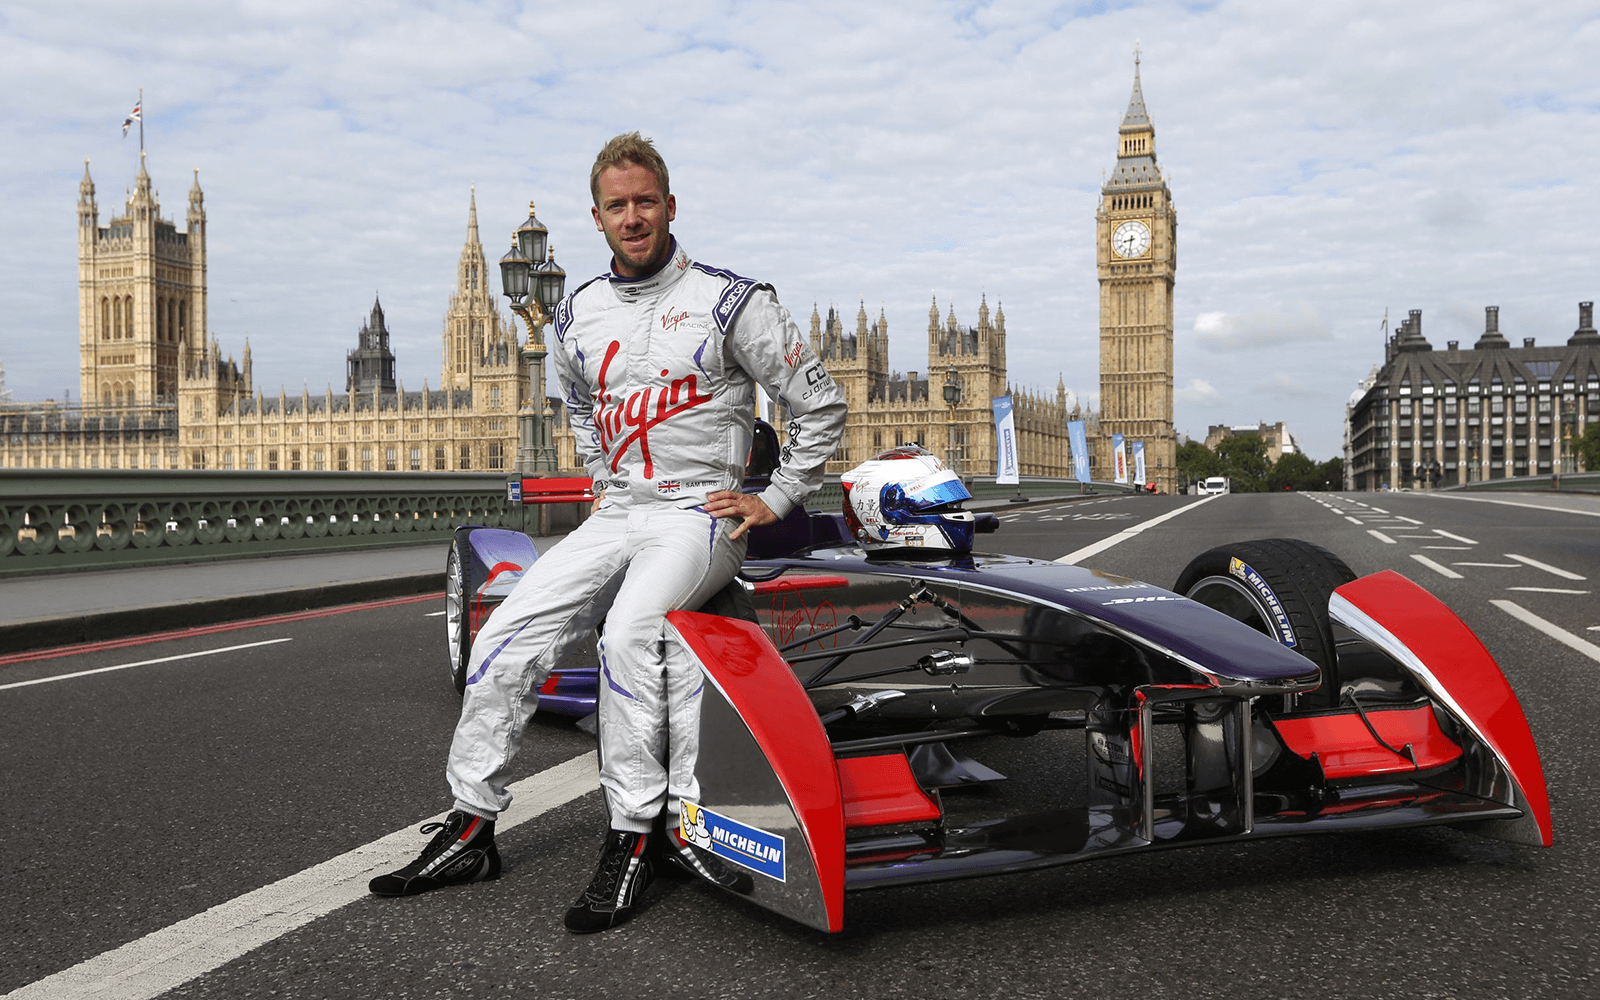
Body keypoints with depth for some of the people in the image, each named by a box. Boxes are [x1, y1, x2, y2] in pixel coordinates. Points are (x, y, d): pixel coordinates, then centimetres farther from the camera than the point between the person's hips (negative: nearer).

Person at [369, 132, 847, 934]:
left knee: (630, 630, -33)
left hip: (701, 517, -5)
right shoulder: (578, 315, 12)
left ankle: (633, 839, -22)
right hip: (614, 515, 6)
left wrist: (776, 499, -3)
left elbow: (820, 404, 0)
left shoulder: (730, 301, -5)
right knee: (505, 638, -11)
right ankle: (470, 828, 1)